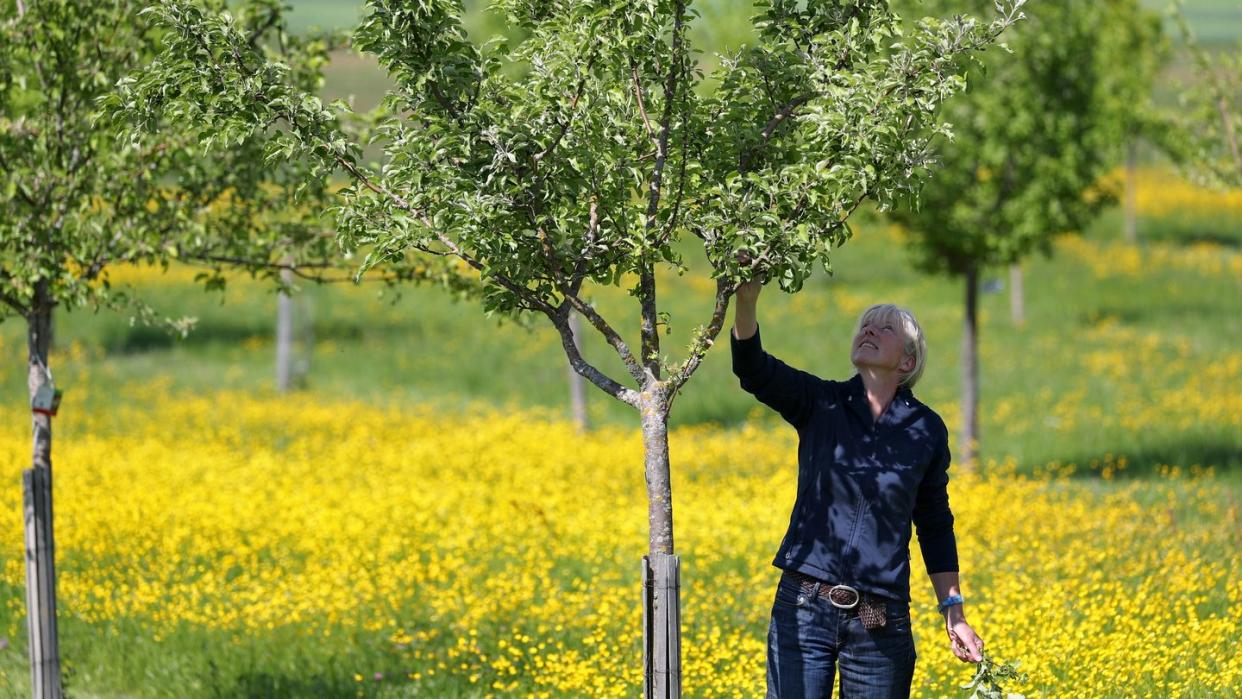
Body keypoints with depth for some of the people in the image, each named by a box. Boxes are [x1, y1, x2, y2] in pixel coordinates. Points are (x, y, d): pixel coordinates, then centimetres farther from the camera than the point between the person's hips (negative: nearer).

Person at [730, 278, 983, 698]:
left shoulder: (926, 430, 6)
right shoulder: (819, 404, 3)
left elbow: (934, 526, 15)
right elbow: (752, 368, -14)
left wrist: (954, 614, 11)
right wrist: (747, 299, -32)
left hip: (881, 621, 1)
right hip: (804, 609, -1)